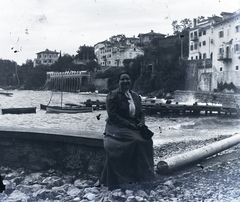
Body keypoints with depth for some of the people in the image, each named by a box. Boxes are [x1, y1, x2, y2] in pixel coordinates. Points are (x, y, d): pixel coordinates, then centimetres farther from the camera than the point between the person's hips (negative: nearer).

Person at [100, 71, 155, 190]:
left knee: (146, 139, -18)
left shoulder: (136, 96, 16)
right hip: (117, 128, -6)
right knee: (135, 141, -28)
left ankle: (142, 174, -6)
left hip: (134, 127, 6)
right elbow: (112, 115, -12)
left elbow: (140, 113, 19)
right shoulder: (113, 95, -4)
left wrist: (141, 122, -3)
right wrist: (128, 124, -17)